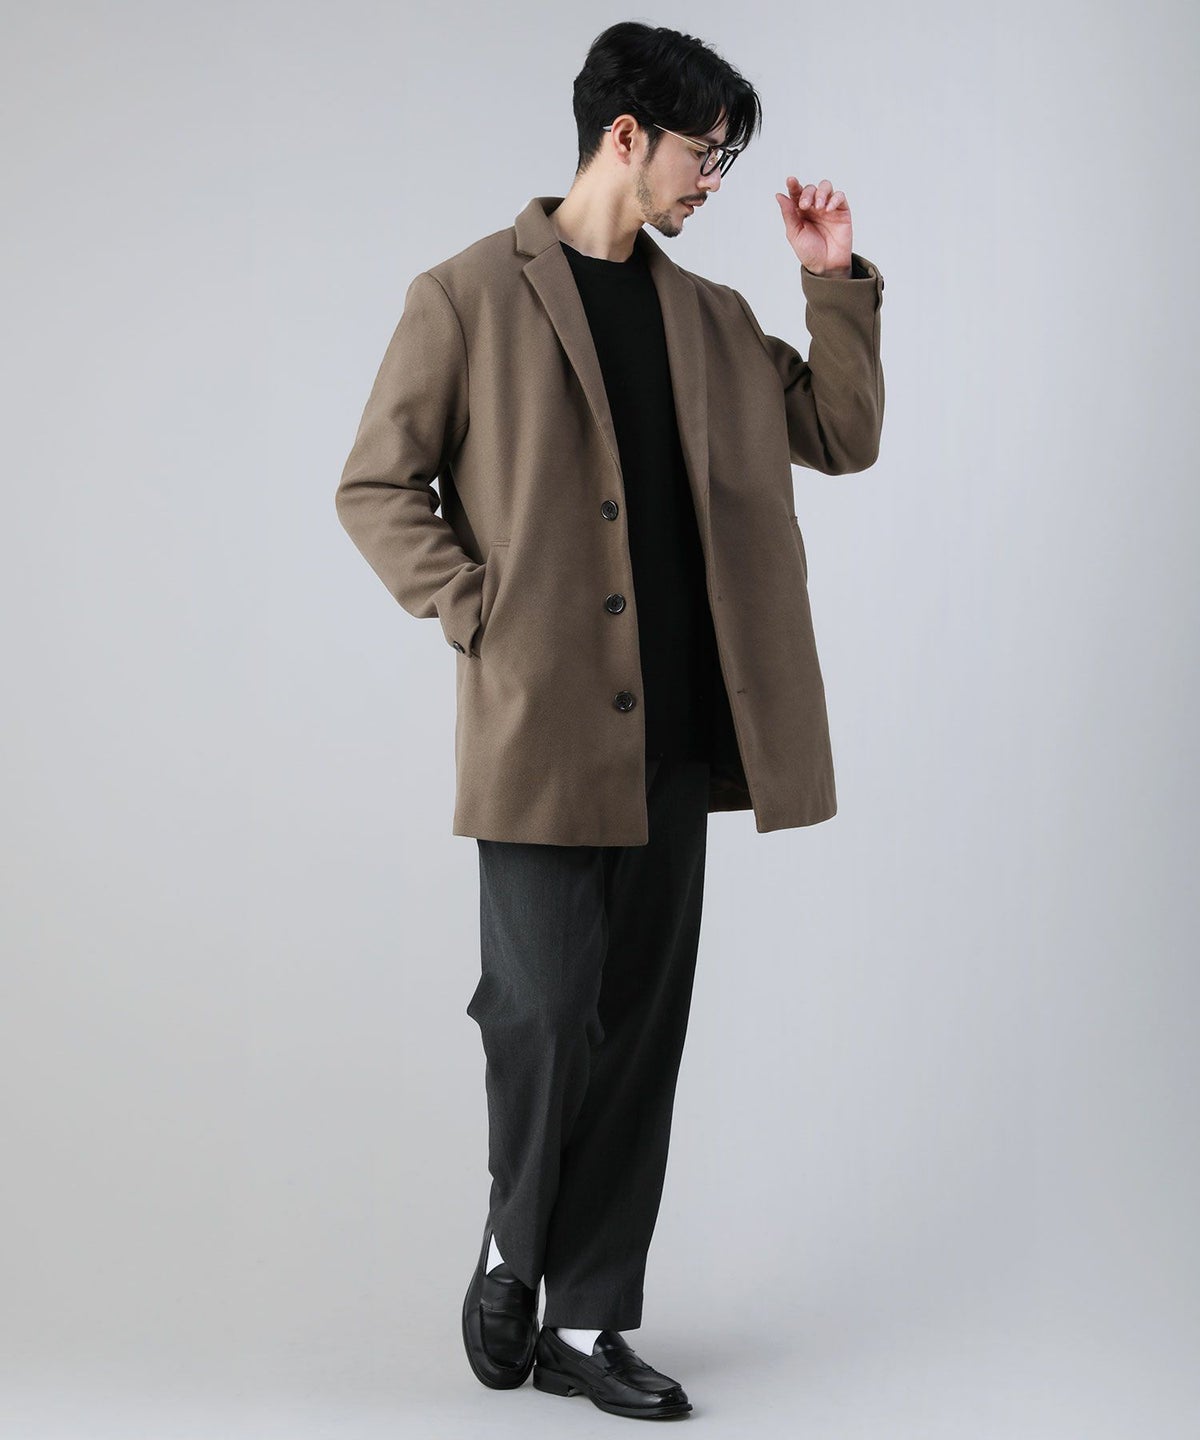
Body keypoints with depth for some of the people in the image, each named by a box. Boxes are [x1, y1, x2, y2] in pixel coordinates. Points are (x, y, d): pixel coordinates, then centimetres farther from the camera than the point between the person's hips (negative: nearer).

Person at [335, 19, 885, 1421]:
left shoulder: (709, 318, 16)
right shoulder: (468, 297, 0)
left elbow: (842, 438, 18)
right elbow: (375, 488, 0)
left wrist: (839, 284, 8)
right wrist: (479, 617, -8)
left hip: (672, 732, 5)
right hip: (539, 727, -5)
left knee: (641, 1029, 7)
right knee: (547, 1012, -6)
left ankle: (586, 1321, 19)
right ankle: (512, 1245, 23)